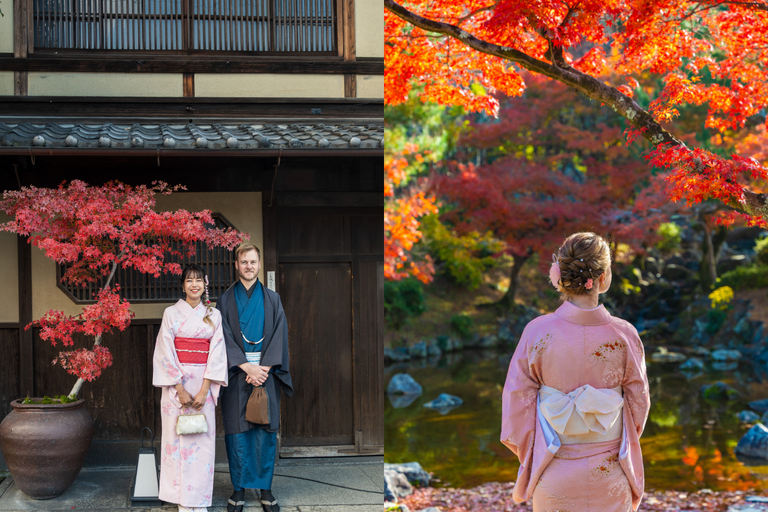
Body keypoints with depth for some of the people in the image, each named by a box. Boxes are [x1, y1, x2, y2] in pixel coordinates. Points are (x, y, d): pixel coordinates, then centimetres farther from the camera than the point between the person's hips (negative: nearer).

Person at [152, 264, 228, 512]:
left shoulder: (214, 315, 6)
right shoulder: (171, 313, 2)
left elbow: (217, 353, 0)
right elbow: (166, 352, -3)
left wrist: (204, 390, -11)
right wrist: (180, 389, -11)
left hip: (204, 383, 1)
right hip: (176, 382, -1)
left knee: (202, 438, 0)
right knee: (177, 438, -2)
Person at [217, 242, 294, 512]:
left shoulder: (272, 299, 9)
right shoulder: (226, 300, 6)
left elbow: (279, 335, 2)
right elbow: (225, 337, -2)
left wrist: (264, 368, -11)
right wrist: (247, 367, -13)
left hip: (266, 372, 1)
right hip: (236, 373, -1)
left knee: (266, 432, 0)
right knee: (237, 431, -1)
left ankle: (266, 490, 7)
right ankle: (239, 489, 8)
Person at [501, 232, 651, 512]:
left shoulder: (538, 333, -16)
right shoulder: (624, 335, -14)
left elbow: (518, 402, -7)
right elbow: (639, 404, -2)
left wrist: (527, 457, 10)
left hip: (554, 477, 0)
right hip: (609, 475, 0)